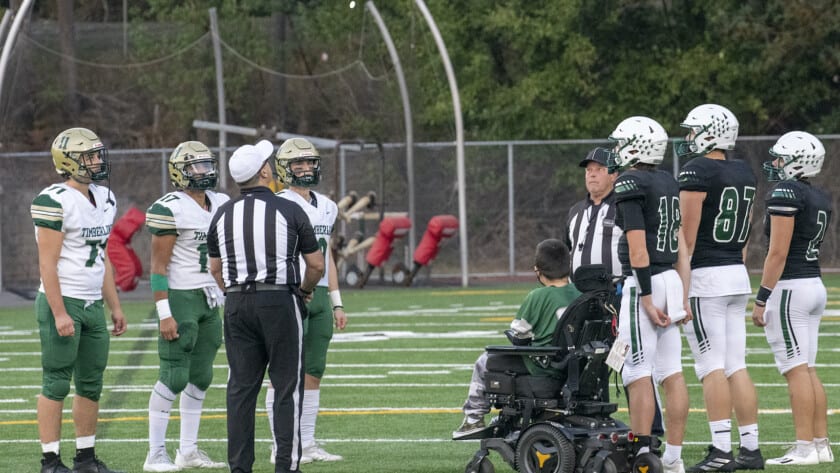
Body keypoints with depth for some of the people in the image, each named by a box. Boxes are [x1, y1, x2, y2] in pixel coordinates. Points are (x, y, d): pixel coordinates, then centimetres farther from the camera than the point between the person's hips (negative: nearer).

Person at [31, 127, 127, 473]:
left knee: (91, 384, 10)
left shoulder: (104, 200, 11)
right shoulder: (55, 202, -14)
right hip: (63, 302, -8)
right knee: (56, 383, -4)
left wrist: (115, 307, 17)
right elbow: (47, 263, -16)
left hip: (93, 305, 8)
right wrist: (59, 313, -20)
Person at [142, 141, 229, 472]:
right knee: (174, 377, -8)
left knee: (200, 377, 9)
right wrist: (165, 314, -18)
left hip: (211, 301, 8)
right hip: (181, 297, -8)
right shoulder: (171, 209, -13)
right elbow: (159, 265, -14)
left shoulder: (220, 205, 10)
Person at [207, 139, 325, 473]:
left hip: (237, 304, 4)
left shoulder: (223, 215, 5)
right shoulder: (289, 211, -6)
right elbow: (316, 265, 0)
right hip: (279, 301, -4)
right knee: (287, 386, 1)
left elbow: (216, 269, 14)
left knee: (241, 386, 7)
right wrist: (305, 289, 19)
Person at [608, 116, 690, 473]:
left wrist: (646, 297, -16)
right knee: (671, 373, 7)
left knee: (638, 374, -5)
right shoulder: (669, 184, 14)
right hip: (671, 279, 8)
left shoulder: (631, 185, -12)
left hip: (644, 282, -8)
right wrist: (682, 296, 18)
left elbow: (638, 247, -16)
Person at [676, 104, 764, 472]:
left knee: (712, 366, -8)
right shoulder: (745, 173, 12)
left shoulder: (697, 173, -12)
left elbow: (686, 237, -14)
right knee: (736, 365, 9)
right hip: (738, 275, 8)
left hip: (705, 276, -8)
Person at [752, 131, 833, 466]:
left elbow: (778, 252, -17)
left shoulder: (785, 193, -13)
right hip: (815, 285, 9)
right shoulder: (821, 199, 13)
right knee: (808, 369, 12)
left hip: (789, 287, -9)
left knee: (796, 370, -8)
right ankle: (821, 444, 12)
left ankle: (805, 448, -9)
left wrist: (761, 299, -15)